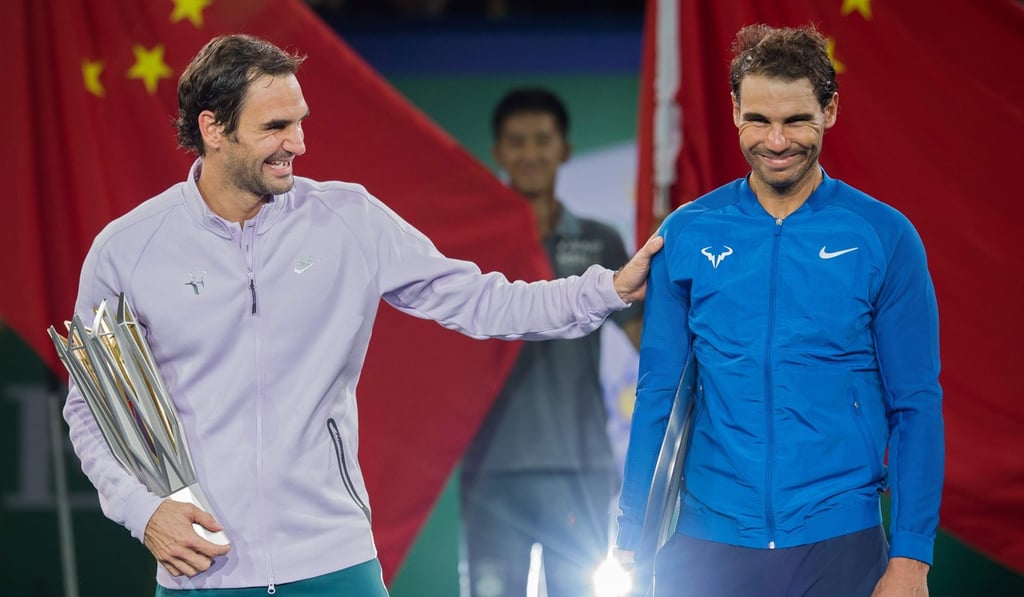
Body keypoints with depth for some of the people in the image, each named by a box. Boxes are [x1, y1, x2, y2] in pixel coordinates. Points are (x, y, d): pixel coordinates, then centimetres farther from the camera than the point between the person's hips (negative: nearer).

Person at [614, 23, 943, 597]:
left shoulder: (885, 238, -1)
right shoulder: (687, 236, 3)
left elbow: (915, 405, -1)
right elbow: (657, 394, 7)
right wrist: (629, 543, 3)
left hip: (839, 548, -1)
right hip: (707, 548, 1)